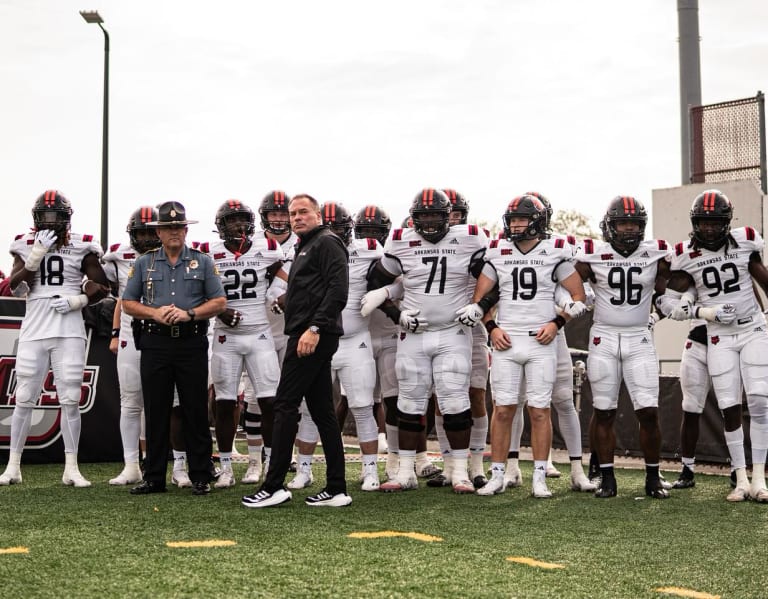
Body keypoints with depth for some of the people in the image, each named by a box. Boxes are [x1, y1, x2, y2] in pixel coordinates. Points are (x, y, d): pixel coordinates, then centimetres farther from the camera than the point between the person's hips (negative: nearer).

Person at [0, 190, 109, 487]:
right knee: (24, 400, 4)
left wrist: (78, 300, -10)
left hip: (69, 332, -1)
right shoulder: (26, 245, 5)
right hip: (33, 331, 1)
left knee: (70, 401, 0)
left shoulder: (81, 247, 2)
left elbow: (101, 285, 6)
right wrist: (37, 254, -14)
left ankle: (71, 468, 6)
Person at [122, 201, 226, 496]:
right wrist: (154, 313, -9)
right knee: (156, 412, 4)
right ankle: (154, 477, 10)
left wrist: (189, 313, -12)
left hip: (192, 342, -1)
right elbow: (128, 303, 9)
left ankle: (201, 477, 6)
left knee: (196, 411, 0)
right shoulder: (144, 263, 11)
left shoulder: (202, 262, 8)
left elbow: (219, 302, 4)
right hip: (155, 344, 1)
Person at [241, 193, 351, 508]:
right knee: (322, 410, 8)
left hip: (312, 336, -10)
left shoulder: (327, 243, -6)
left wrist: (315, 328, -24)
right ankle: (336, 490, 9)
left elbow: (338, 291, -18)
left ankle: (274, 486, -6)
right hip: (306, 336, 10)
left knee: (285, 405, -9)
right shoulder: (306, 248, 24)